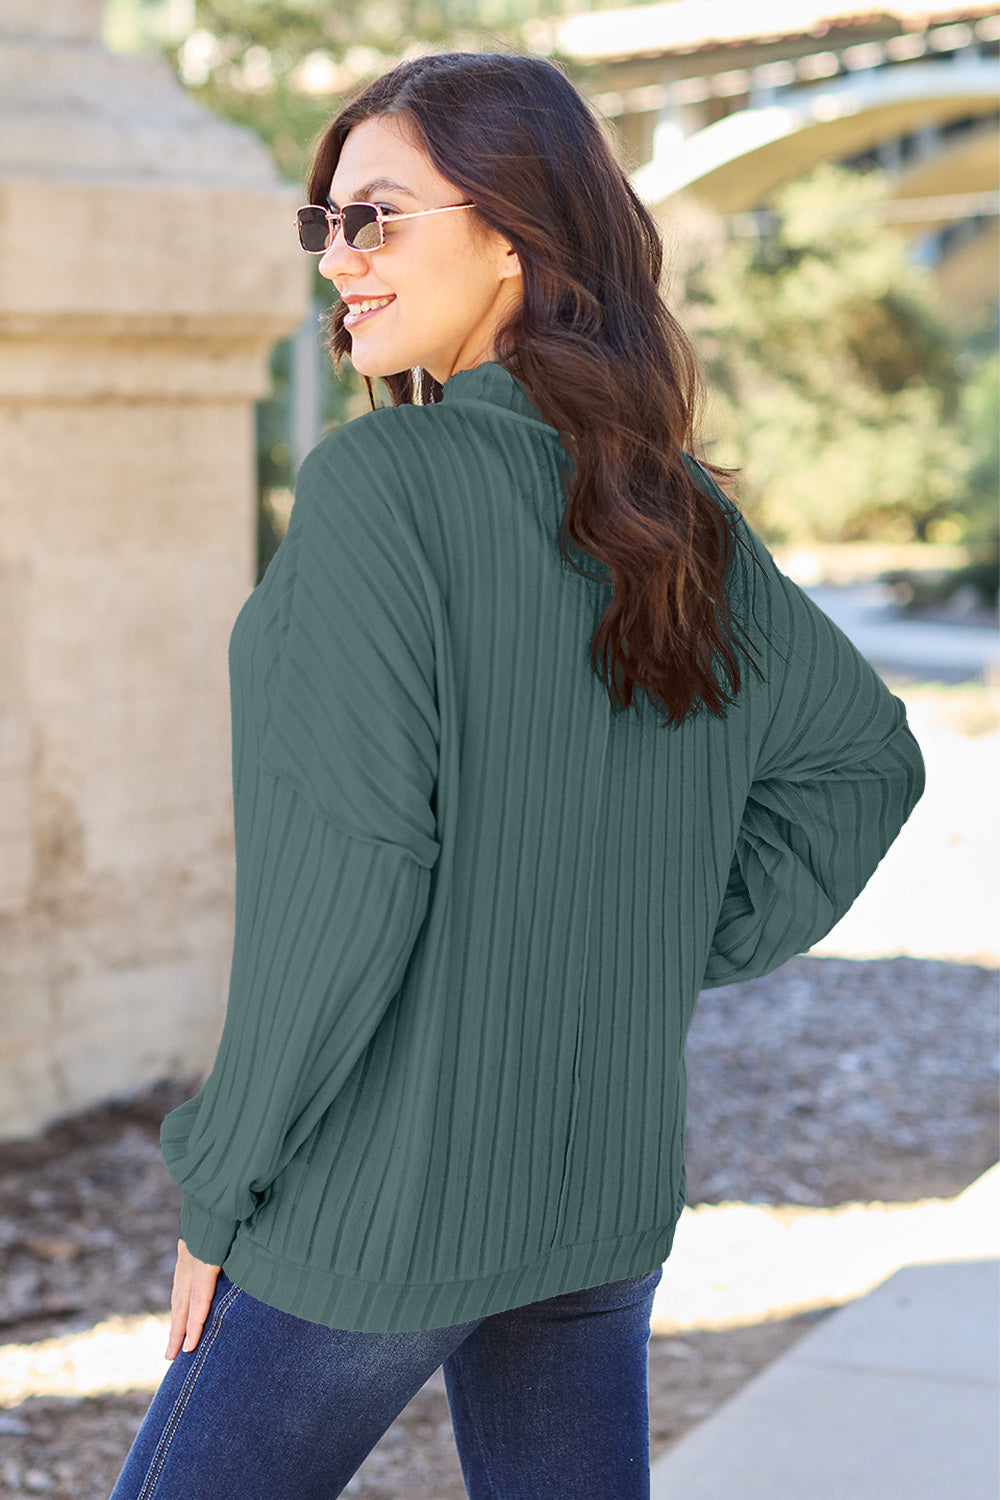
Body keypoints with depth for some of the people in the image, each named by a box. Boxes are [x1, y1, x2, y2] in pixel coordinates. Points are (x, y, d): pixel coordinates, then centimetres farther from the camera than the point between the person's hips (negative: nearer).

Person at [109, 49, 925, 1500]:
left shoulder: (381, 480, -18)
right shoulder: (677, 508, 3)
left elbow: (351, 867, -22)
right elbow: (863, 758, 14)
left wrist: (218, 1187, -13)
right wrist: (680, 961, 12)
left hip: (381, 1202, -7)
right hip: (611, 1184, 7)